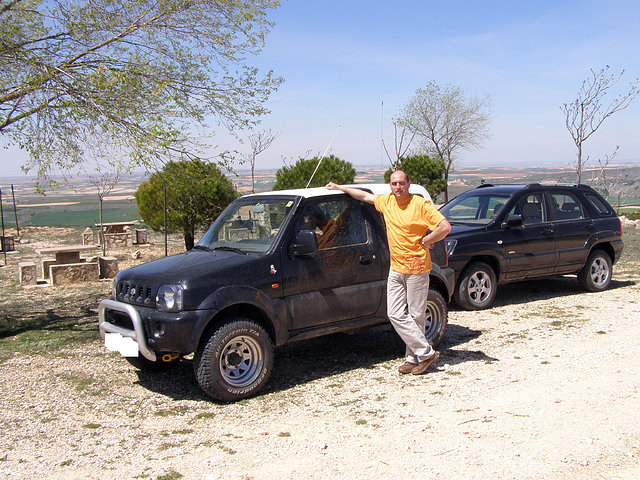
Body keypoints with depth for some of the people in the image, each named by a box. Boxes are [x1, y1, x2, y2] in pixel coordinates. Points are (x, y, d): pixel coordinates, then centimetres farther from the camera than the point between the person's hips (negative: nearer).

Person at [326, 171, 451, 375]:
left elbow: (445, 227, -16)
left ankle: (415, 357, 12)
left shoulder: (420, 204, -10)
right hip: (395, 268, 7)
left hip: (416, 268, -6)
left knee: (416, 316, 0)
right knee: (395, 314, 2)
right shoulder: (386, 201, 8)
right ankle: (425, 352, 9)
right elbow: (365, 196, 25)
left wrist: (424, 241, -10)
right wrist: (340, 188, 29)